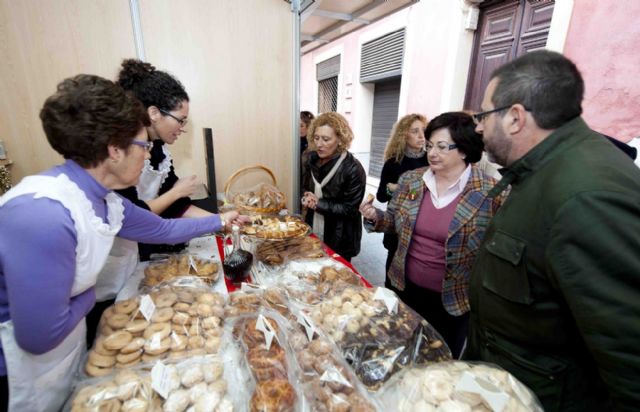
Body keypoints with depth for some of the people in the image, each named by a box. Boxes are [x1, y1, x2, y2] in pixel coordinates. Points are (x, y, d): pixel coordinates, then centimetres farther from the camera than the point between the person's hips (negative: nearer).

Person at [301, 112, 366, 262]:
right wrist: (307, 198, -10)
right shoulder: (313, 160, 0)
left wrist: (318, 204, -21)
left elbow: (350, 209, -20)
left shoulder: (353, 169, -20)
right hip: (313, 233, 6)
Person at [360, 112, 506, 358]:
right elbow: (394, 222, 5)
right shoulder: (410, 180, -4)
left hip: (453, 298, -3)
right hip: (407, 287, 3)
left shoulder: (490, 193, -16)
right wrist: (375, 217, -14)